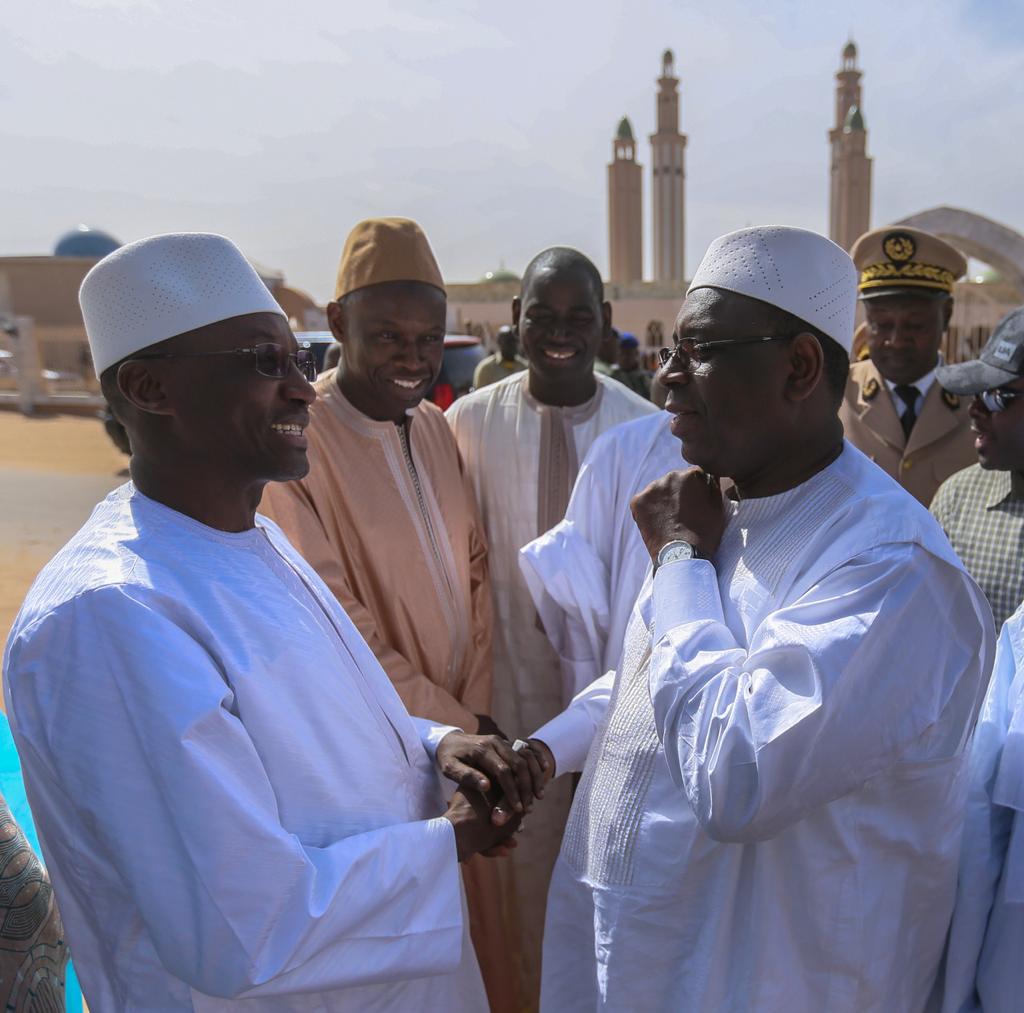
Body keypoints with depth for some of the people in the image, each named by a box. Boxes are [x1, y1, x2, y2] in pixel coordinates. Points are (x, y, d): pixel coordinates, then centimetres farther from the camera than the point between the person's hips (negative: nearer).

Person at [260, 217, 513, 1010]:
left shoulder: (435, 429, 3)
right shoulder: (295, 439, -19)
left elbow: (474, 572, 7)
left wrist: (475, 707, -2)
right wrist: (460, 728, -11)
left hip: (462, 730, 6)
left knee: (473, 924, 22)